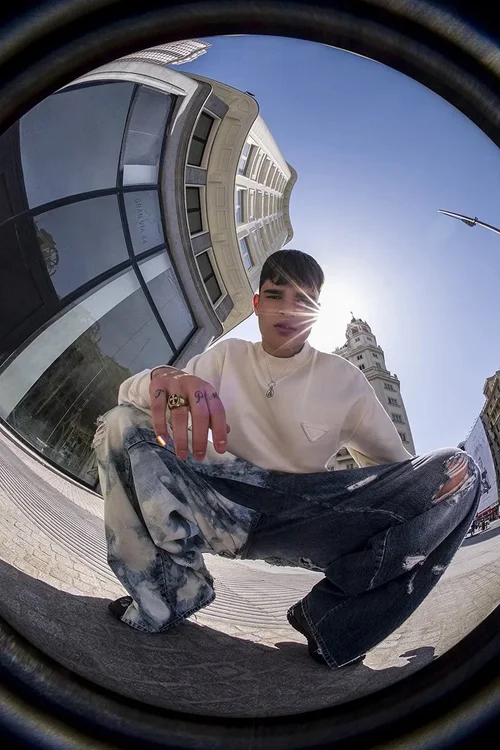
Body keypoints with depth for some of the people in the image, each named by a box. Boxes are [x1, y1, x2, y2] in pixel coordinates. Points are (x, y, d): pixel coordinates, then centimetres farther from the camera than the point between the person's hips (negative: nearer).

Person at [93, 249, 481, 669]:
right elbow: (130, 392, -5)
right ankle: (170, 592, -17)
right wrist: (164, 378, -29)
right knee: (123, 424, -21)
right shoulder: (228, 357, 7)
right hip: (224, 509, 0)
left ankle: (330, 618, -19)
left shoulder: (345, 379, 6)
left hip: (306, 523, 1)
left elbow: (397, 466, 10)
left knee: (457, 472, -19)